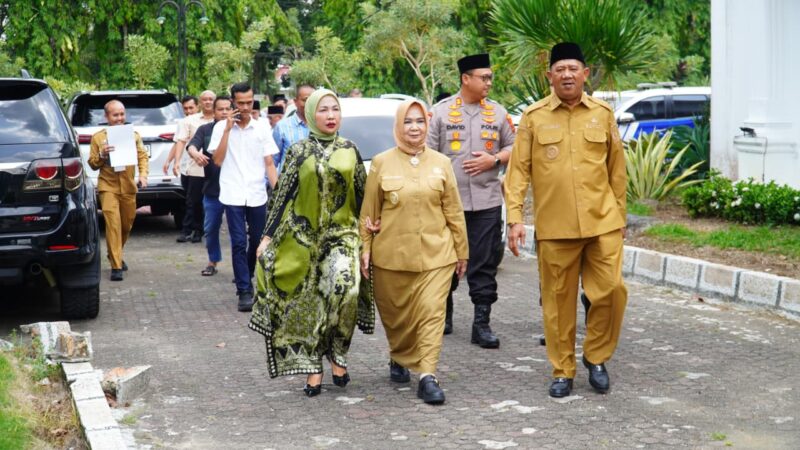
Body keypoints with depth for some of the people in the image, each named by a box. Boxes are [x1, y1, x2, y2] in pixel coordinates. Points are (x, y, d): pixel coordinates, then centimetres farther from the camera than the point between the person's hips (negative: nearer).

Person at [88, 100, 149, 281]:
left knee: (127, 225, 15)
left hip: (128, 187, 3)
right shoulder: (98, 137, 1)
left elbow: (142, 156, 6)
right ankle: (116, 266, -12)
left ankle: (116, 255, 39)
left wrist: (143, 174, -10)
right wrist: (102, 155, -17)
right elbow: (93, 164, 3)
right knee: (113, 224, -14)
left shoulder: (133, 134, 7)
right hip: (108, 186, -3)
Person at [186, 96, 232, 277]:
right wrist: (196, 154, -33)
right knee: (210, 229, 12)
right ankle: (213, 262, 28)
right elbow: (191, 146, -10)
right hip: (212, 190, 3)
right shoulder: (205, 130, 4)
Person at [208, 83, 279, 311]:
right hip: (233, 195, -2)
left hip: (257, 195, 2)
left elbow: (269, 163, 5)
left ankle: (246, 278, 34)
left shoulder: (262, 126, 4)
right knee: (239, 243, -5)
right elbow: (218, 160, -7)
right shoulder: (221, 127, 2)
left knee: (257, 241, 11)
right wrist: (227, 129, -11)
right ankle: (244, 291, -3)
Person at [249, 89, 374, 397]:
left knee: (344, 287, -22)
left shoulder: (350, 151, 6)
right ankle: (313, 370, 12)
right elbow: (283, 195, 1)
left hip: (342, 235, 0)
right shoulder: (298, 152, 2)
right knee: (308, 302, 1)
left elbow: (362, 196, 10)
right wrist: (268, 237, -3)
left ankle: (337, 354, -2)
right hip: (304, 238, 0)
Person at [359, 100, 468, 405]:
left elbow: (453, 211, 8)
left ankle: (427, 376, -7)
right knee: (396, 315, 12)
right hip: (391, 255, 0)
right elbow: (368, 211, 4)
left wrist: (461, 251, 9)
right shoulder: (381, 163, 2)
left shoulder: (441, 163, 6)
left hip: (435, 254, 0)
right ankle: (399, 359, 36)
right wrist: (365, 249, 1)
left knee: (432, 312, -9)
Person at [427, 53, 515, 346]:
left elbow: (513, 147, 13)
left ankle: (482, 324, 3)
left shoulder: (498, 113, 9)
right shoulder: (442, 111, 2)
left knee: (485, 265, -1)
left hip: (487, 202, 1)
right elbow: (429, 154, 1)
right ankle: (443, 316, 26)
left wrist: (494, 160, -6)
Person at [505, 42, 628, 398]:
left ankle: (596, 357, 17)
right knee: (558, 302, 5)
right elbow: (518, 170, 2)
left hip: (602, 223, 1)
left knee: (611, 291, -6)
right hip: (554, 228, -1)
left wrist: (620, 217, 13)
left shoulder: (603, 114, 7)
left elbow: (617, 170, 13)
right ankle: (562, 372, 18)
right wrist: (515, 218, -6)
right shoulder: (533, 117, 2)